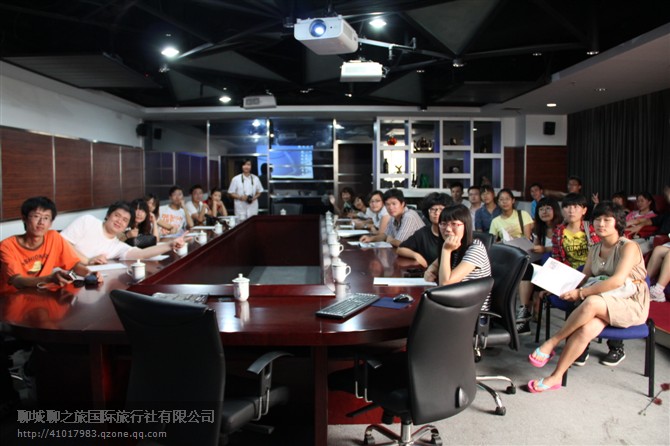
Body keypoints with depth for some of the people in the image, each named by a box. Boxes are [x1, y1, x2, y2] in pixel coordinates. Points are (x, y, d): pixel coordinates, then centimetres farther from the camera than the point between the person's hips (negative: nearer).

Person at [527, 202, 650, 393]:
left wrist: (581, 293, -25)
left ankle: (551, 344, -23)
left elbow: (617, 280, -22)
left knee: (591, 302, -36)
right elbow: (584, 278, 12)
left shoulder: (628, 247, -9)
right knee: (586, 329, -29)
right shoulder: (594, 249, 13)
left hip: (631, 304, -5)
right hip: (602, 305, 5)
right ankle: (556, 377, -27)